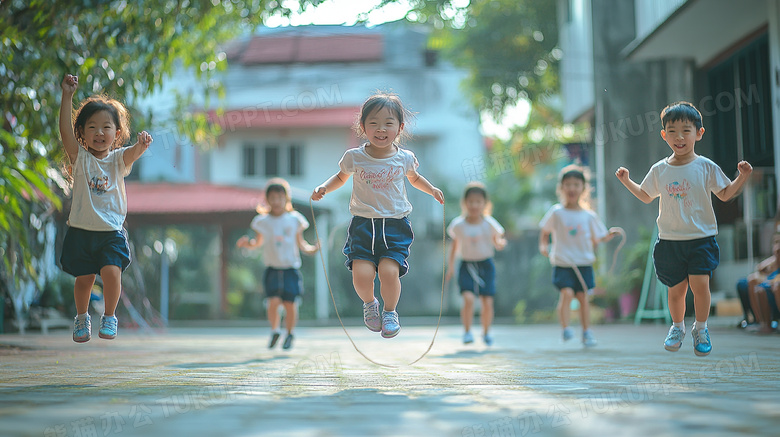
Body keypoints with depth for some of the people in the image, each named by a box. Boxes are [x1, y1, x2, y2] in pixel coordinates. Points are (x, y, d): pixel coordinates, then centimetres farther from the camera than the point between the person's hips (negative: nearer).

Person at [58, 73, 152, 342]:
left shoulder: (118, 159, 2)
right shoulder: (80, 157, 1)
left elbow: (132, 153, -20)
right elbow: (65, 130, -13)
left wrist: (142, 145, -44)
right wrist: (67, 96, -20)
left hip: (111, 232, 0)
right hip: (81, 230, 0)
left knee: (111, 273, -15)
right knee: (83, 278, 4)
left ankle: (109, 317, 7)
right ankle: (82, 318, 29)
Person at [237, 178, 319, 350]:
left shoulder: (294, 219, 4)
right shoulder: (262, 221, 3)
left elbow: (300, 242, 11)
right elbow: (258, 242, 12)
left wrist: (310, 249, -6)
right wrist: (248, 243, -7)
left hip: (291, 268, 0)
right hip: (272, 269, 0)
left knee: (290, 303, -3)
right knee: (273, 301, -14)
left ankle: (289, 334, 19)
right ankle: (274, 331, 10)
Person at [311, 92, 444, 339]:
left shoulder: (404, 158, 2)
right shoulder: (354, 157, -1)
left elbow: (414, 178, 24)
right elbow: (341, 178, 18)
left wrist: (432, 190, 10)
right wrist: (324, 188, 1)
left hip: (395, 225, 0)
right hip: (363, 225, 0)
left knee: (388, 271, -18)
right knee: (361, 273, -15)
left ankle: (390, 311, 12)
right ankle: (369, 303, 20)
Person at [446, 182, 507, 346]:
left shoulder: (489, 224, -6)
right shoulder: (458, 225, -5)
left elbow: (497, 243, 5)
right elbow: (455, 245, 10)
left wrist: (501, 243, -19)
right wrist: (450, 266, 13)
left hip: (486, 265, 0)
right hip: (467, 265, 0)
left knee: (487, 302, -2)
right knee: (468, 298, -19)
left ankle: (486, 332, 22)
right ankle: (467, 331, -2)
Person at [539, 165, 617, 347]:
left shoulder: (589, 216, 4)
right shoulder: (556, 213, -1)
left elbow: (594, 239, 9)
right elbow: (545, 232, 11)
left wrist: (603, 238, -10)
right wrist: (543, 245, -6)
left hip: (584, 263, 2)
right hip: (562, 263, -2)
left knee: (582, 296, 3)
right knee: (567, 292, -19)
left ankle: (587, 332, 14)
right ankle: (565, 328, -13)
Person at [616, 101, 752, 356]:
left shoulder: (705, 167, -2)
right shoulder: (659, 170, 4)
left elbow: (725, 194, 6)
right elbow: (646, 196, 20)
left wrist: (742, 178, -7)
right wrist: (626, 182, 10)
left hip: (701, 238, -2)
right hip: (669, 240, 2)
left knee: (699, 283, -12)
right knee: (676, 288, 4)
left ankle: (701, 329, 10)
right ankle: (677, 327, 29)